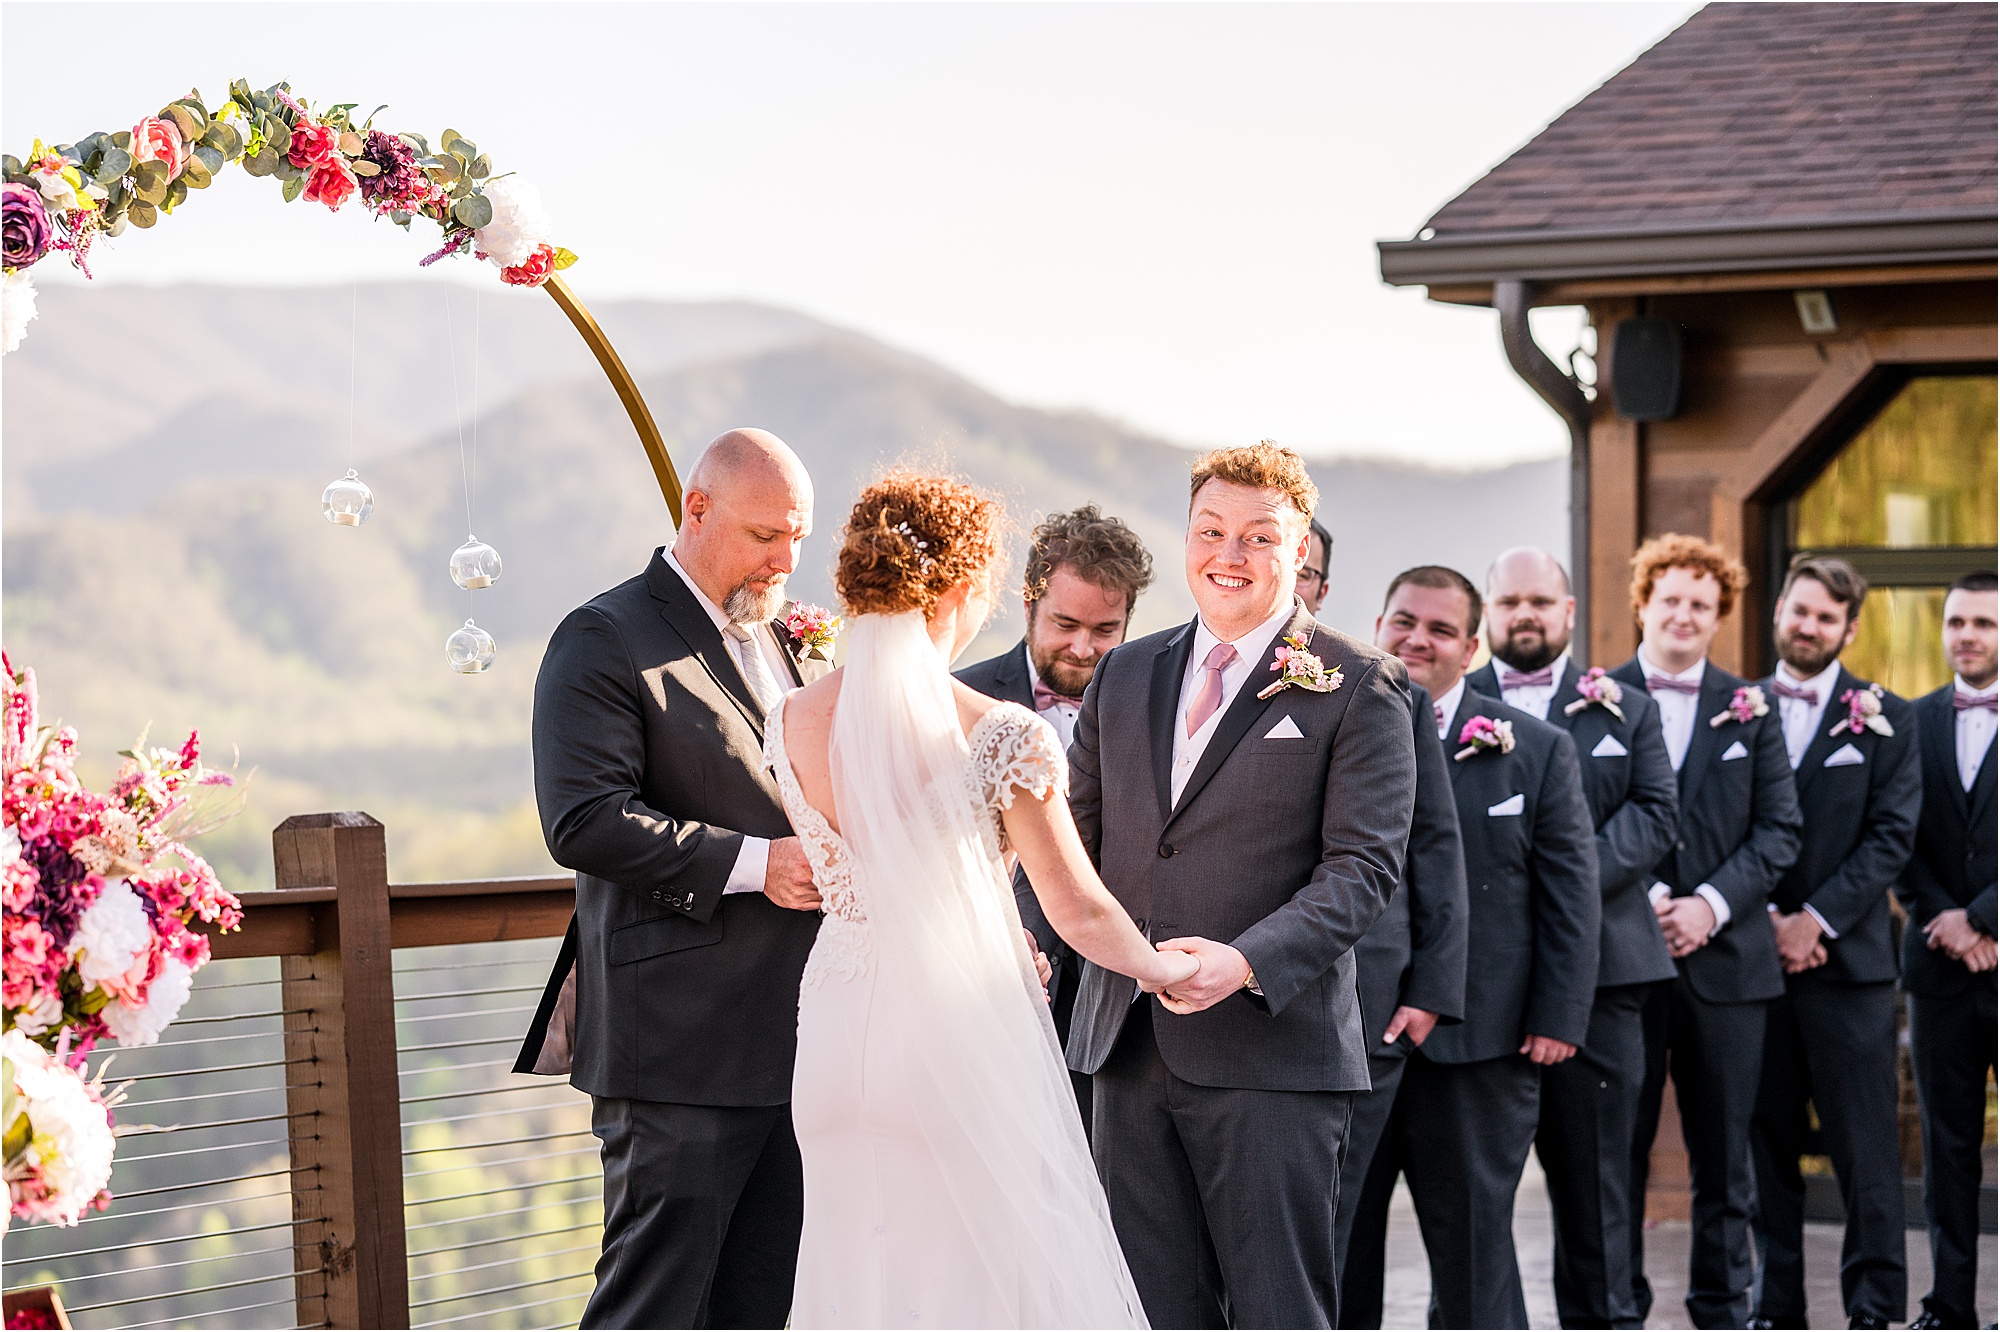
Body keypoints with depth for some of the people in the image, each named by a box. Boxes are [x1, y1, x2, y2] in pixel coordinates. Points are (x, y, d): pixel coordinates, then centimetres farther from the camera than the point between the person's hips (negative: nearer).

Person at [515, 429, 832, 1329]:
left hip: (797, 1038, 8)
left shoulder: (799, 640, 17)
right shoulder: (605, 642, -7)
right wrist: (751, 864, -21)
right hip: (679, 1044, -7)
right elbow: (582, 822, -18)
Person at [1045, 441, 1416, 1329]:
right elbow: (1076, 831, 18)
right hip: (1129, 1049, 5)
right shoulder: (1125, 675, 15)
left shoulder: (1358, 688, -2)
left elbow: (1362, 864, -9)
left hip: (1271, 1050, -5)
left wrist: (1248, 962, -22)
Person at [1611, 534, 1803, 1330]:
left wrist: (1712, 905, -9)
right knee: (1621, 1143, 1)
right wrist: (1644, 902, -12)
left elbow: (1779, 830, 5)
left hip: (1725, 957, 2)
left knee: (1724, 1151, 6)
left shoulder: (1749, 710, 10)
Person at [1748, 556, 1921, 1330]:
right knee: (1767, 1142, 6)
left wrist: (1817, 918, -12)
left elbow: (1892, 835, -3)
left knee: (1866, 1147, -2)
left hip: (1848, 957, -2)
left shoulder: (1884, 719, 5)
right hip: (1753, 955, 2)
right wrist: (1766, 917, -8)